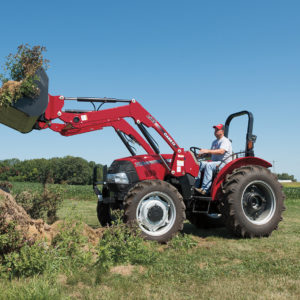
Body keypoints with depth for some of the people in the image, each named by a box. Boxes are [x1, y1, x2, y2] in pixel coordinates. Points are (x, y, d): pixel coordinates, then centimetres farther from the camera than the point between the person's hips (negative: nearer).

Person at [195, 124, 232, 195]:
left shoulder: (225, 141, -8)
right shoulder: (214, 142, 21)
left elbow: (221, 151, -26)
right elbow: (211, 153, 23)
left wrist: (208, 151, -32)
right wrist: (202, 153, 2)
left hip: (224, 163, -9)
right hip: (215, 162, 9)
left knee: (209, 165, -33)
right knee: (200, 164, -10)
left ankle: (204, 189, -39)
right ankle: (195, 185, -16)